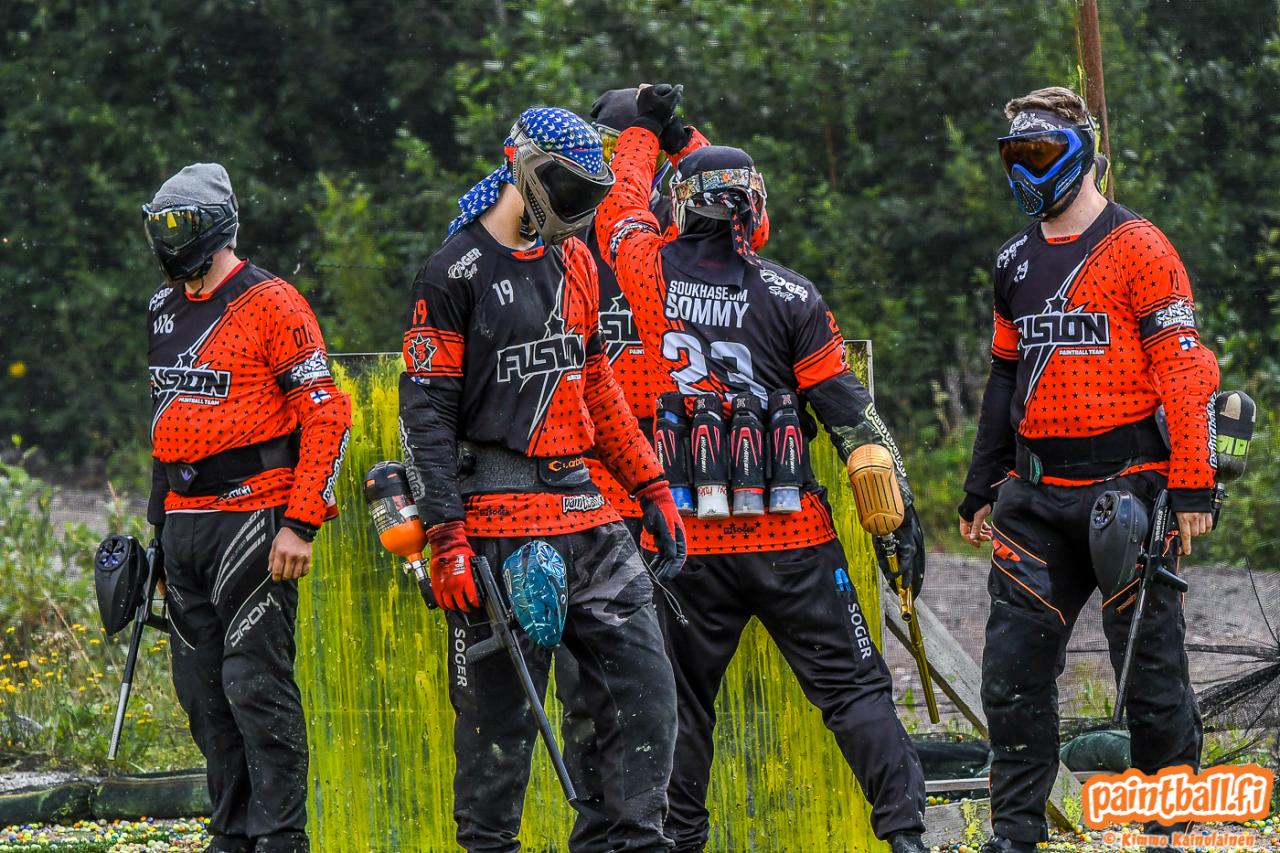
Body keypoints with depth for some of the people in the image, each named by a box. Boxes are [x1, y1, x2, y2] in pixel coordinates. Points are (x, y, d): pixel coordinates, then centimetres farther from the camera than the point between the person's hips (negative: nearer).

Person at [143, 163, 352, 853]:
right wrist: (160, 519, 23)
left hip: (250, 519, -8)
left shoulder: (270, 305, -9)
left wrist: (301, 524, -18)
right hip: (182, 521, 8)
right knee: (201, 687, 10)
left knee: (255, 683, -10)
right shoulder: (167, 309, 15)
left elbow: (327, 414, -13)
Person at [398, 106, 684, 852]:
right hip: (499, 518, -7)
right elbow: (425, 411, -10)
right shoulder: (458, 271, -7)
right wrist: (445, 538, -17)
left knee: (642, 680, 2)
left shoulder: (573, 261, 15)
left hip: (585, 507, 7)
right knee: (500, 705, -3)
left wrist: (652, 489, 20)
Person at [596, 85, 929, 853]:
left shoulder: (649, 272, -4)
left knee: (682, 699, 11)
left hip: (686, 534, 1)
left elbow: (620, 205, 20)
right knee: (854, 687, 2)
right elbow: (848, 412, -6)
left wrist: (647, 132, 35)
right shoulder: (789, 297, -7)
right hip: (791, 533, -1)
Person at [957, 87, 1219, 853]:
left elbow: (1186, 370, -9)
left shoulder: (1138, 249, -5)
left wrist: (1193, 487, -15)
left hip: (1124, 488, -6)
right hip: (1036, 495, 6)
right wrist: (981, 490, 20)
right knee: (1013, 668, 2)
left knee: (1150, 666, -2)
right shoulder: (1017, 263, 17)